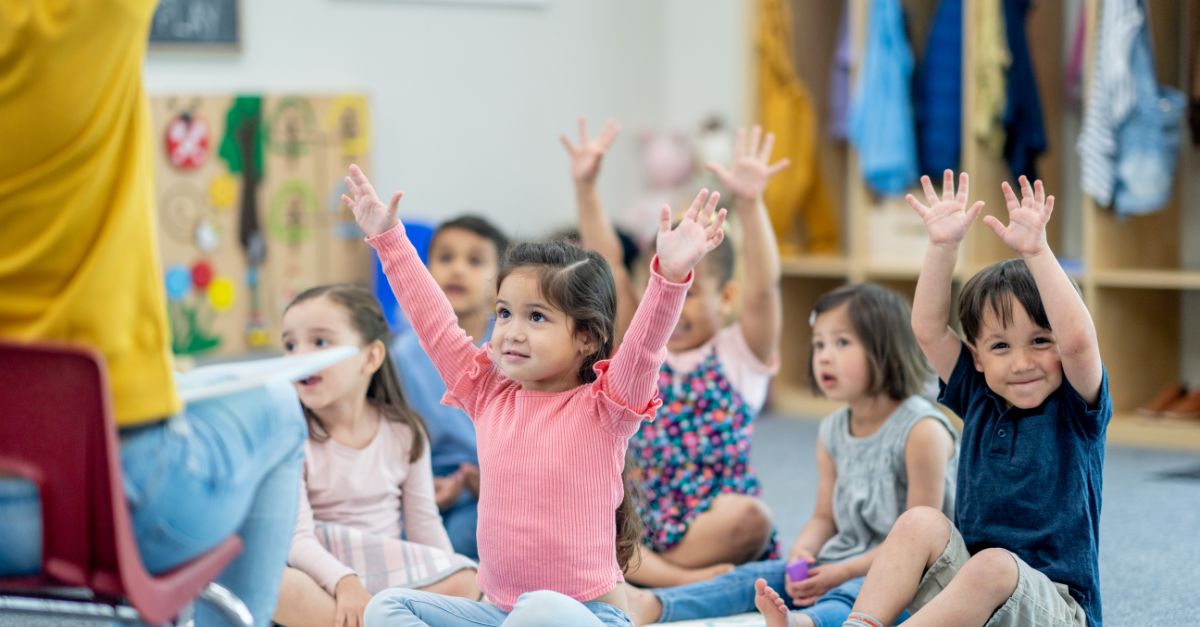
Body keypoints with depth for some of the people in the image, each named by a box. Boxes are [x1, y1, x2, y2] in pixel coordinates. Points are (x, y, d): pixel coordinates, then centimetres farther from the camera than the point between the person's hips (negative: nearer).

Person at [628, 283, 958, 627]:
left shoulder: (922, 430, -12)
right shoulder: (832, 432, 11)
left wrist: (845, 571, -18)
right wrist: (801, 554, -6)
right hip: (839, 567, 8)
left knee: (851, 595, -38)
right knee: (755, 575, -10)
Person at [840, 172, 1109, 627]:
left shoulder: (1076, 410, -4)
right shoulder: (979, 401, 10)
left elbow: (1078, 339, -23)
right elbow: (927, 329, 2)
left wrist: (1035, 250, -29)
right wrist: (943, 246, -9)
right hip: (968, 588, 5)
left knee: (994, 565, -35)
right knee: (921, 522, -20)